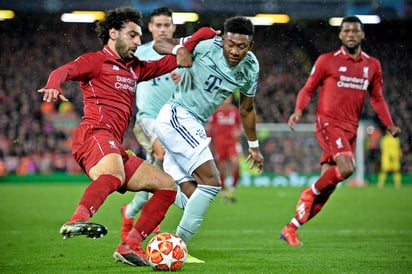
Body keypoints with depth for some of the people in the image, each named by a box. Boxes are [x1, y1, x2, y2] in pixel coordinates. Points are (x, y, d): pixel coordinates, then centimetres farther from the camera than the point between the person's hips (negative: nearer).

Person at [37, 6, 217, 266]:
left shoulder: (135, 68, 31)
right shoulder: (96, 61, 7)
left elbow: (171, 62, 43)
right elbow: (65, 71, -13)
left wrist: (198, 37, 36)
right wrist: (53, 85, -35)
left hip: (115, 148, 9)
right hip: (94, 135, -9)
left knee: (167, 185, 6)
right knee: (115, 175, -39)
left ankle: (130, 245, -5)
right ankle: (77, 221, -65)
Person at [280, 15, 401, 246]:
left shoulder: (372, 65, 12)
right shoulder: (327, 61, 0)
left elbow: (377, 99, 18)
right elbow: (308, 89, 3)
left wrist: (390, 125, 4)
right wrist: (298, 111, -15)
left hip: (350, 130, 5)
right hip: (328, 123, -5)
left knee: (326, 189, 2)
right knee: (346, 168, -29)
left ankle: (291, 229, 12)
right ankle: (311, 192, -2)